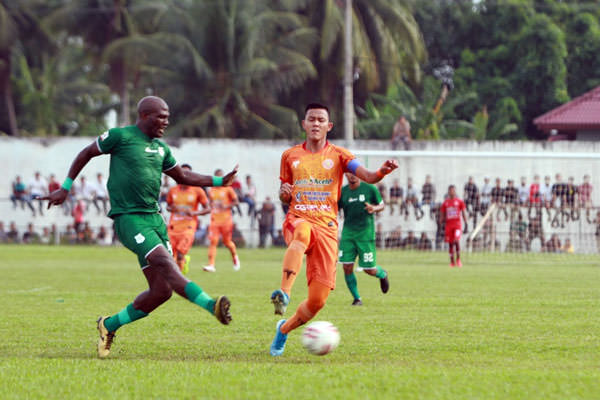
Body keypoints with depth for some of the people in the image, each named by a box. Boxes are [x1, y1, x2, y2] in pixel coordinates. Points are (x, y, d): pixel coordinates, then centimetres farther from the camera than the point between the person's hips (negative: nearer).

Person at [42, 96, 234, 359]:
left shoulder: (160, 148, 17)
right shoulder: (120, 137, -2)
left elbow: (182, 176, 30)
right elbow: (86, 154, 10)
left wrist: (219, 181, 20)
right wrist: (65, 188, 9)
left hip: (154, 218, 8)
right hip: (129, 218, -7)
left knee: (162, 290, -2)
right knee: (166, 264, -26)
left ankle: (109, 325, 15)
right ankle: (212, 305, -42)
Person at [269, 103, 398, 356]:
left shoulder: (338, 156, 8)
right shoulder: (290, 156, 14)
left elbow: (367, 176, -8)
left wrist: (382, 172, -31)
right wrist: (284, 194, -2)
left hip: (327, 226, 1)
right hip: (298, 219, 0)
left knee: (318, 299, -6)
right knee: (302, 233, -42)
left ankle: (284, 329, 22)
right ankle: (284, 293, -57)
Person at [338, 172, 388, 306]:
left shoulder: (370, 189, -2)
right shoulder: (342, 192, 3)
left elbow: (381, 205, 8)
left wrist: (374, 209, -14)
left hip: (366, 234, -2)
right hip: (348, 233, 2)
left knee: (369, 270, -1)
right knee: (347, 267, -8)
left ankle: (383, 274, 35)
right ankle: (356, 298, 8)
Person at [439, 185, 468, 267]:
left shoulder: (459, 202, 3)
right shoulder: (445, 203, 10)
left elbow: (464, 214, 4)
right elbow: (442, 216, 13)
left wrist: (466, 225, -3)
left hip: (457, 224, -3)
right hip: (448, 225, 3)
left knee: (457, 241, -18)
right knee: (450, 243, 3)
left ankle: (458, 259, -7)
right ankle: (452, 262, 10)